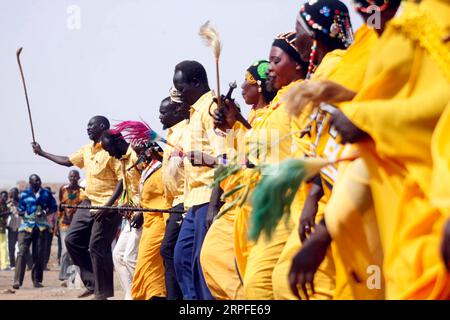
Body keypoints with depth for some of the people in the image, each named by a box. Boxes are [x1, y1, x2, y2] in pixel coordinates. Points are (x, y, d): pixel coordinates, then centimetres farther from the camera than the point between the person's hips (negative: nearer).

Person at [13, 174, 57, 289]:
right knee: (21, 252, -14)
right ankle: (17, 281, -19)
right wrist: (26, 214, -11)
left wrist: (45, 212, -7)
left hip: (41, 226, 2)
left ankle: (37, 280, 13)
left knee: (39, 254, 3)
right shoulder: (25, 194, 7)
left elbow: (53, 208, 11)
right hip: (26, 226, -2)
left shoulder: (46, 193, 9)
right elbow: (20, 211, 10)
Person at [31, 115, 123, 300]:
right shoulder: (87, 149, 13)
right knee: (73, 239, 6)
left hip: (107, 207, -9)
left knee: (97, 247, -8)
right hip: (89, 203, 9)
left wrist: (108, 206, -23)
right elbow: (68, 161, 29)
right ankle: (92, 282, 14)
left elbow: (123, 180, -17)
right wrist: (42, 153, 28)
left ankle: (102, 293, 4)